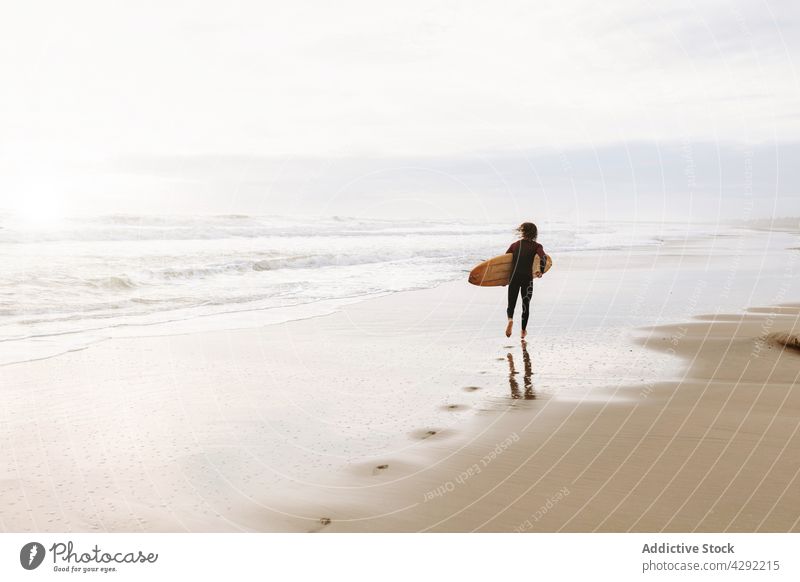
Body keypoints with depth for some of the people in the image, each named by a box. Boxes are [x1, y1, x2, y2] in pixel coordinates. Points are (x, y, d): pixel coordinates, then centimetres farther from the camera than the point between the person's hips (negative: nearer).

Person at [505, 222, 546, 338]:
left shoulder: (515, 245, 11)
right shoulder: (536, 246, 3)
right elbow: (543, 257, -17)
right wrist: (541, 271, -5)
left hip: (514, 277, 1)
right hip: (528, 278, -1)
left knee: (511, 304, 8)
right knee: (526, 305, 16)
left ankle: (510, 319, -24)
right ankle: (523, 331, 21)